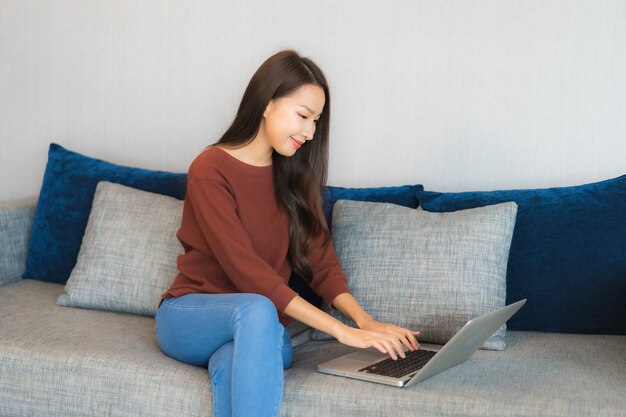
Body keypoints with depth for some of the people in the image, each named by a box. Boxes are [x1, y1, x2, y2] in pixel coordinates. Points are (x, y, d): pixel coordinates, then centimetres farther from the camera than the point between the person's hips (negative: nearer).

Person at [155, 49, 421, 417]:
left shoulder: (294, 176, 6)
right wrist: (343, 331, -28)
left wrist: (366, 322, -18)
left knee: (234, 365, -36)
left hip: (260, 330, 4)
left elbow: (322, 263, 3)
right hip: (190, 317, -4)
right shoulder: (209, 170, -15)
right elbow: (246, 271, -23)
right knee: (257, 309, -39)